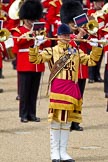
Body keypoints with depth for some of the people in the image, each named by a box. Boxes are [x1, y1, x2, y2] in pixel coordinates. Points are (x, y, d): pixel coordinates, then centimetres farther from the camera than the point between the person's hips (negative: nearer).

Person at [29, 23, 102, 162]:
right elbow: (35, 59, -7)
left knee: (67, 121, 8)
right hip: (57, 87, -4)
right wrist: (34, 46, -23)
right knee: (56, 120, -3)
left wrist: (96, 48, 1)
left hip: (72, 88, 4)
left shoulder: (76, 52, 16)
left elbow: (91, 60, 15)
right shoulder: (51, 51, 4)